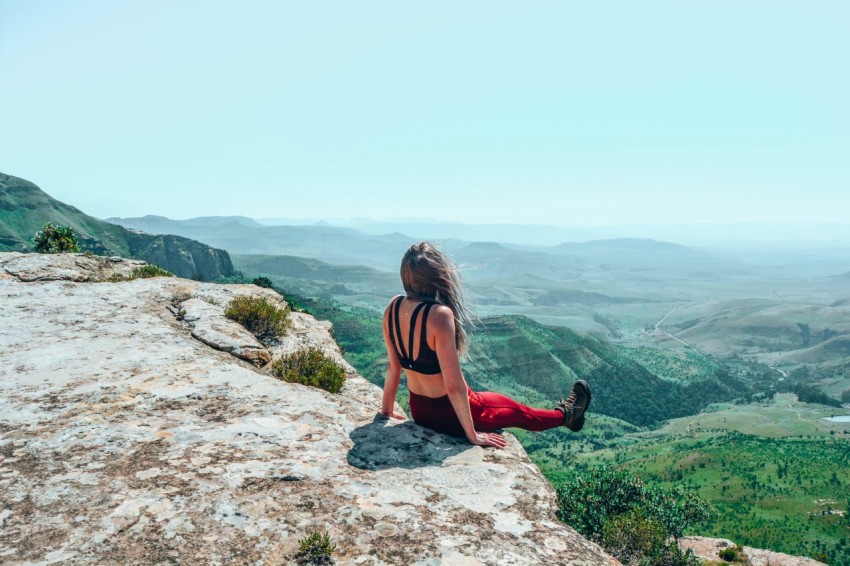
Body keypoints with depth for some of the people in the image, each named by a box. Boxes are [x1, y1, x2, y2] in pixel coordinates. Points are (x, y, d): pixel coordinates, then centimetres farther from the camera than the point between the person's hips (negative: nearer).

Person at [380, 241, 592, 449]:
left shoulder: (394, 306, -9)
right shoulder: (439, 314, -31)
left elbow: (394, 366, 2)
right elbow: (454, 385, -27)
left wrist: (387, 409, 15)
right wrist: (472, 435, -15)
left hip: (418, 411, 6)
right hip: (450, 414, -6)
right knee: (518, 411, 23)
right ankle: (565, 415, 51)